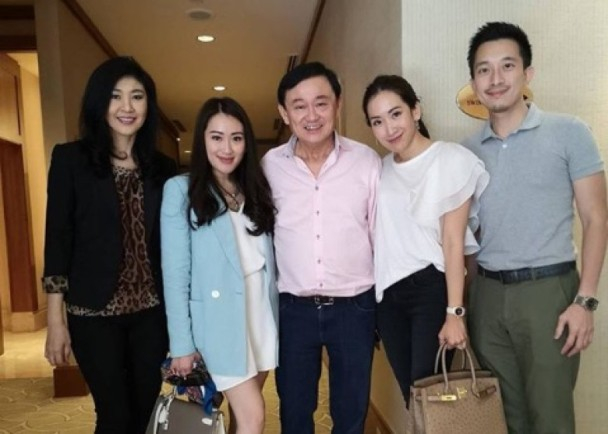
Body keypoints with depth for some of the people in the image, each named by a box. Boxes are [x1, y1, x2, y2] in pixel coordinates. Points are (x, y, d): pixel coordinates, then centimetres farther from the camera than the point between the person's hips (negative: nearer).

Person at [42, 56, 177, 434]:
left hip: (152, 310, 3)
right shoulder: (71, 159, -3)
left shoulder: (163, 168, 6)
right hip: (94, 312, -3)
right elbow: (58, 239, -5)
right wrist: (56, 320, -7)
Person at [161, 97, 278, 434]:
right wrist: (182, 343, -9)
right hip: (220, 320, -5)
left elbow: (270, 259, 9)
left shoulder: (257, 190, 10)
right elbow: (175, 273, -8)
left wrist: (278, 315, 2)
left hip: (261, 315, 5)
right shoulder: (181, 190, -7)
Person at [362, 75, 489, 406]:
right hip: (388, 294, 5)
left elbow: (453, 240, -12)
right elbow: (379, 236, 10)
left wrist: (454, 312, -15)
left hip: (433, 288, -5)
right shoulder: (380, 170, 8)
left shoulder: (452, 160, -8)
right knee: (410, 394, 13)